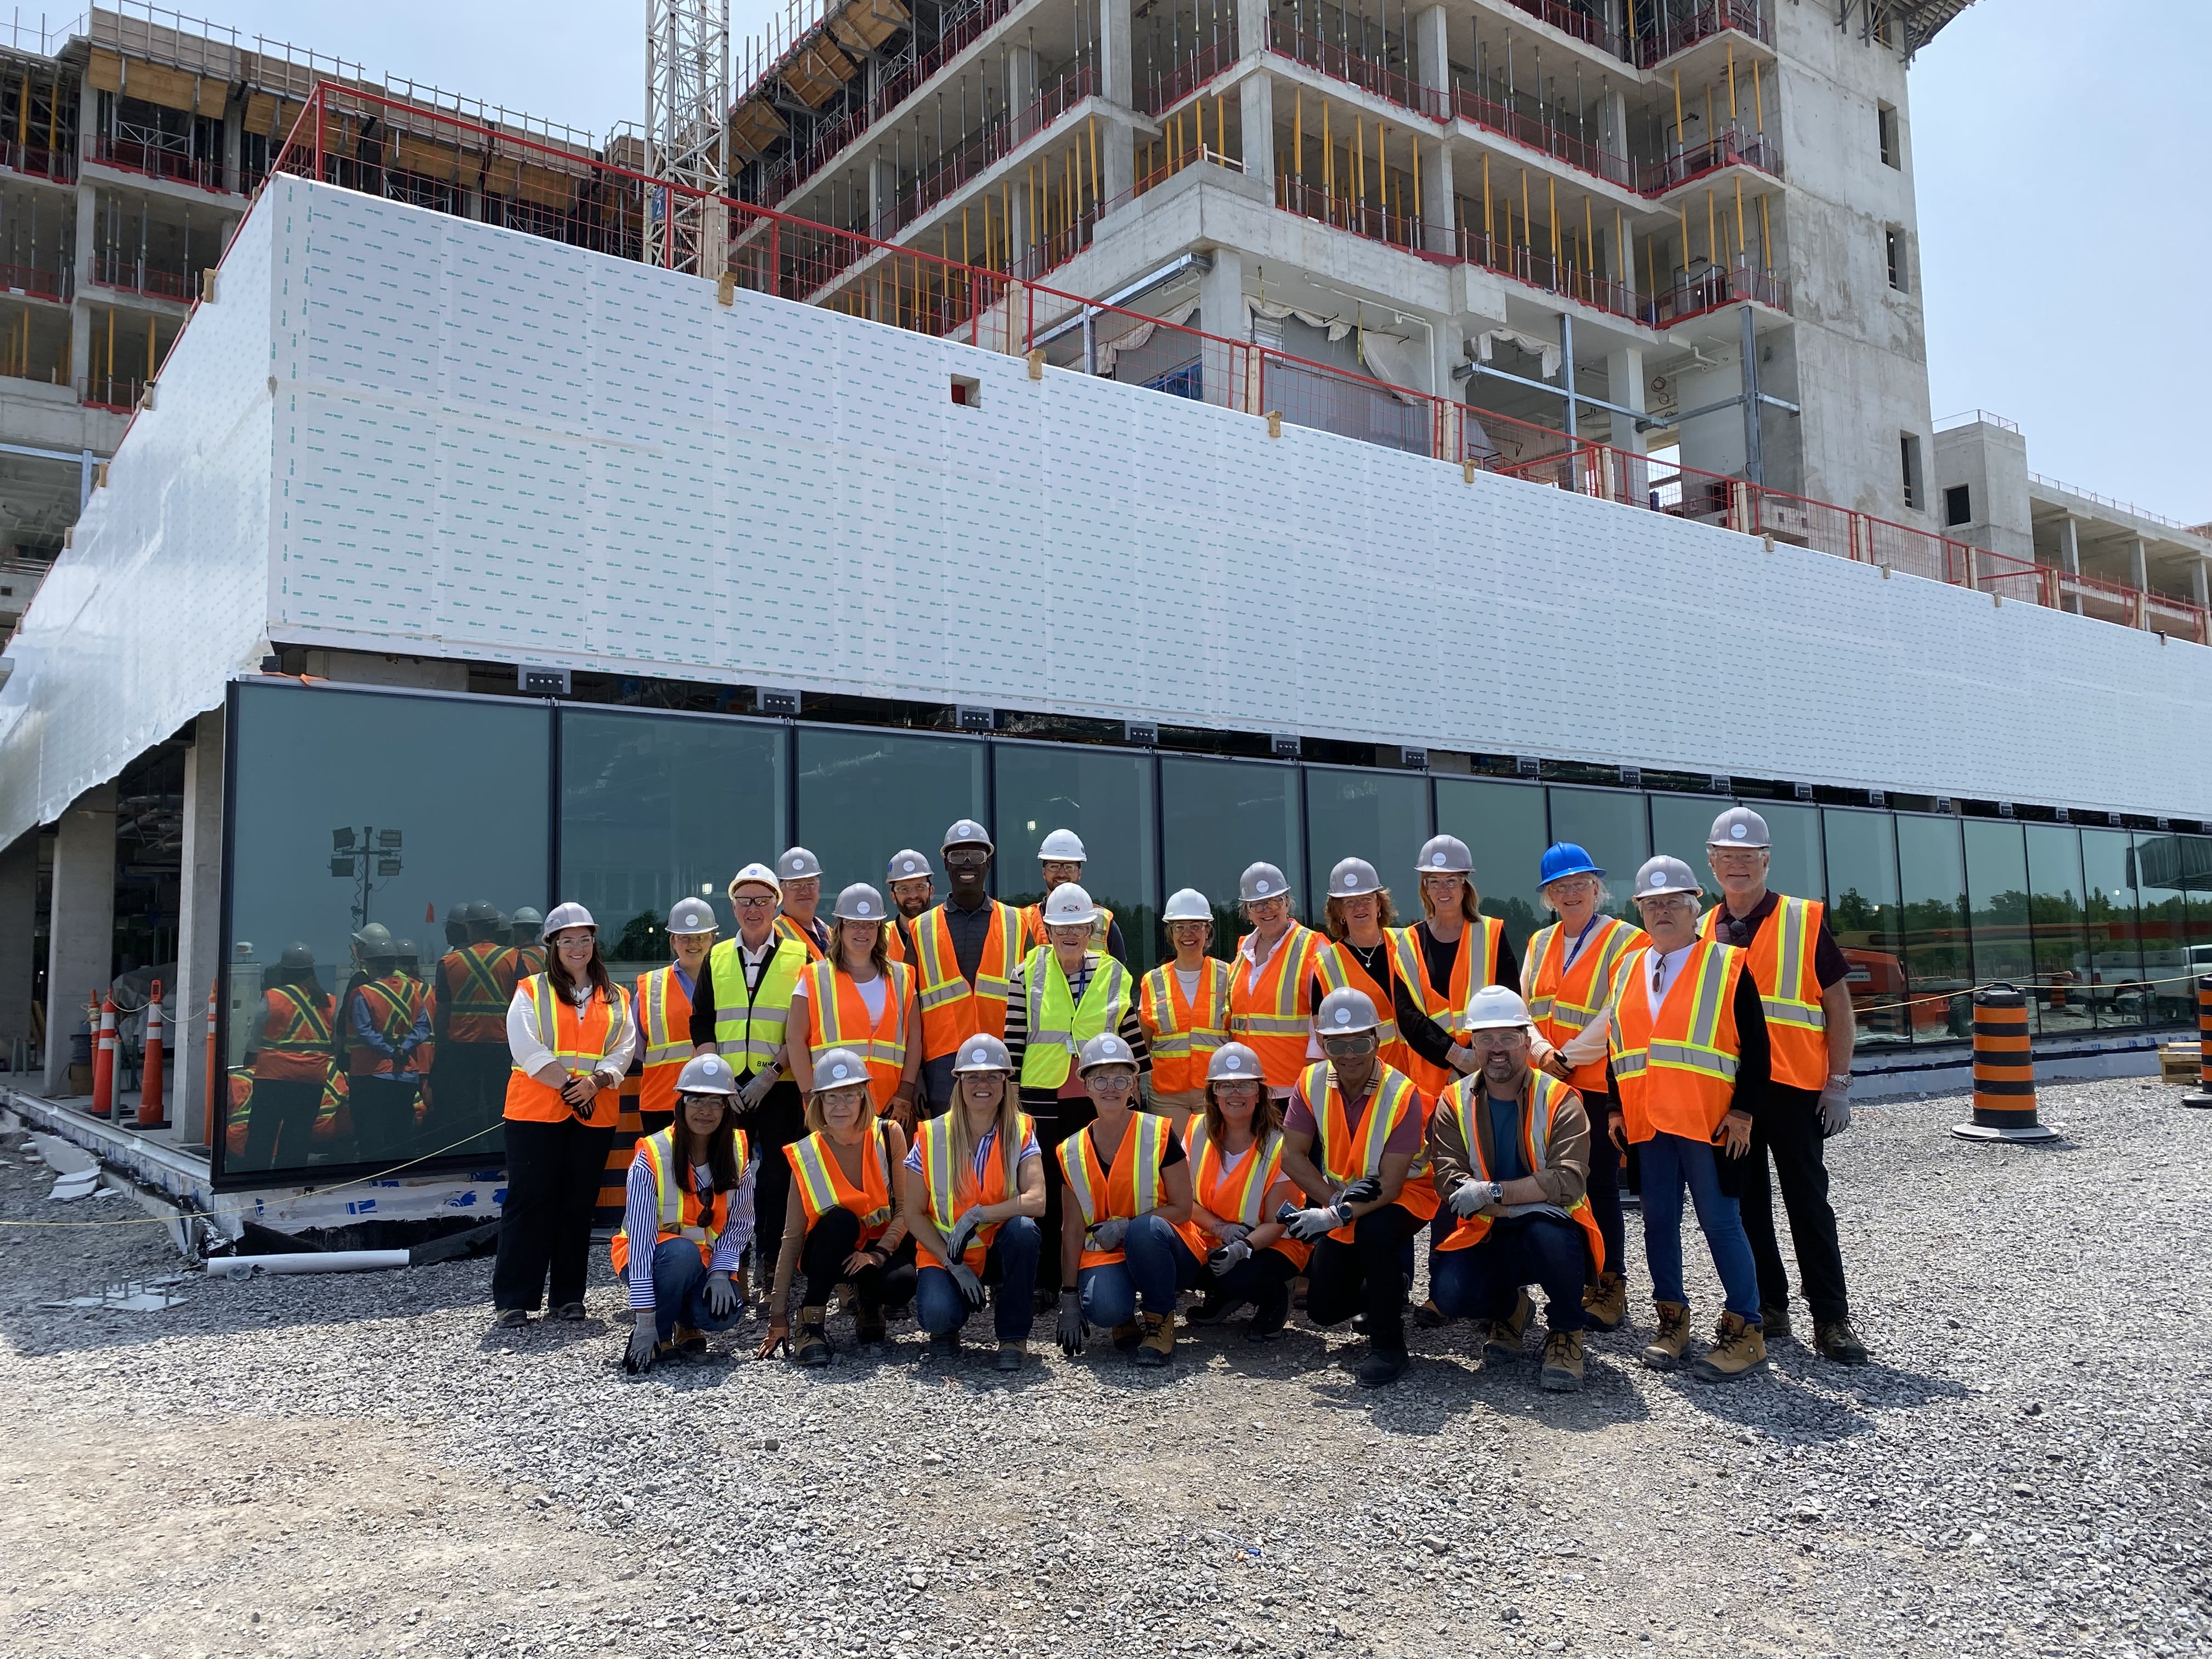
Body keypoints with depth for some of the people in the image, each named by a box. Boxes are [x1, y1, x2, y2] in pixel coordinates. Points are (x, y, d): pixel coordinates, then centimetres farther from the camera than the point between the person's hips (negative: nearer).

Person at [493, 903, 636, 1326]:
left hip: (595, 1114, 3)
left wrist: (596, 1082, -15)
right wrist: (569, 1086, -15)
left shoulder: (616, 999, 14)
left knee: (579, 1204, 6)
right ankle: (514, 1300, 0)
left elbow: (624, 1048, 3)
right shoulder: (531, 991, 5)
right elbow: (527, 1049, -7)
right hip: (536, 1111, -3)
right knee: (529, 1200, -4)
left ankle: (569, 1297, 13)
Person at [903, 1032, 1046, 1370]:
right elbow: (913, 1214, -6)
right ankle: (946, 1327, 10)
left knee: (1023, 1229, -33)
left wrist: (976, 1215, -28)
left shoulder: (1021, 1132, -8)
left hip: (1001, 1250, 1)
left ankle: (1013, 1337, -14)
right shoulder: (931, 1136, -8)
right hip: (944, 1253, -1)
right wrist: (953, 1264, -15)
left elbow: (1037, 1201, -22)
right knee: (937, 1314, -31)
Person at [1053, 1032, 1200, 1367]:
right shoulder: (1072, 1153, 3)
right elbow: (1072, 1230, 3)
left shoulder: (1159, 1135, -8)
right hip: (1105, 1256, 2)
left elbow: (1182, 1209, -7)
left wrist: (1126, 1226, -20)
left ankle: (1160, 1320, -11)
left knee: (1145, 1228, -36)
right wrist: (1069, 1301, -2)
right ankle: (1125, 1318, 8)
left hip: (1163, 1251, -1)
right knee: (1103, 1309, -32)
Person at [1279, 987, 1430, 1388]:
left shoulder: (1401, 1094, -26)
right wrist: (1334, 1199, -26)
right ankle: (1388, 1287, 33)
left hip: (1404, 1196, -4)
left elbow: (1389, 1186, -28)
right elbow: (1292, 1156, -13)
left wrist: (1337, 1216, -40)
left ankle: (1388, 1345, -19)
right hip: (1340, 1198, 4)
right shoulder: (1311, 1082, -14)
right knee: (1323, 1309, 1)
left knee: (1373, 1229, -38)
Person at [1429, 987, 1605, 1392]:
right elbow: (1450, 1184, -13)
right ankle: (1507, 1309, 14)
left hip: (1551, 1231, -2)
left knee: (1548, 1234, -38)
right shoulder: (1454, 1103, -2)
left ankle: (1566, 1331, -6)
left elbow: (1569, 1182, -22)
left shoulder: (1560, 1100, -9)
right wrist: (1531, 1197, -23)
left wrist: (1492, 1193, -28)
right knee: (1450, 1293, -26)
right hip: (1486, 1236, 3)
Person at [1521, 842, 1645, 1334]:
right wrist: (1542, 1052, -6)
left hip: (1600, 1085, -5)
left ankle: (1611, 1286, 10)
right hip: (1547, 1086, 6)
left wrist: (1570, 1056, -12)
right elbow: (1526, 1010, 11)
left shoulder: (1624, 939, -6)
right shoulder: (1540, 943, 14)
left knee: (1600, 1183, -2)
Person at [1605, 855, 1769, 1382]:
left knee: (1720, 1222, -1)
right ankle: (1672, 1320, 22)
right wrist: (1615, 1107, 12)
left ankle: (1744, 1329, 9)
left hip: (1710, 1122, -5)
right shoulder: (1626, 971, 12)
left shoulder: (1727, 966, -2)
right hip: (1645, 1122, 5)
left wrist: (1743, 1109, -11)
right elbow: (1616, 1046, 18)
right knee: (1659, 1222, 10)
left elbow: (1755, 1047, -4)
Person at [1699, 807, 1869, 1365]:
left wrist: (1838, 1084, -7)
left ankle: (1831, 1318, 7)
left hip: (1794, 1087, -4)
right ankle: (1768, 1307, 21)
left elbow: (1839, 1006, -1)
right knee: (1746, 1204, 10)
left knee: (1809, 1204, 0)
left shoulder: (1805, 921, -2)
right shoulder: (1700, 932, 8)